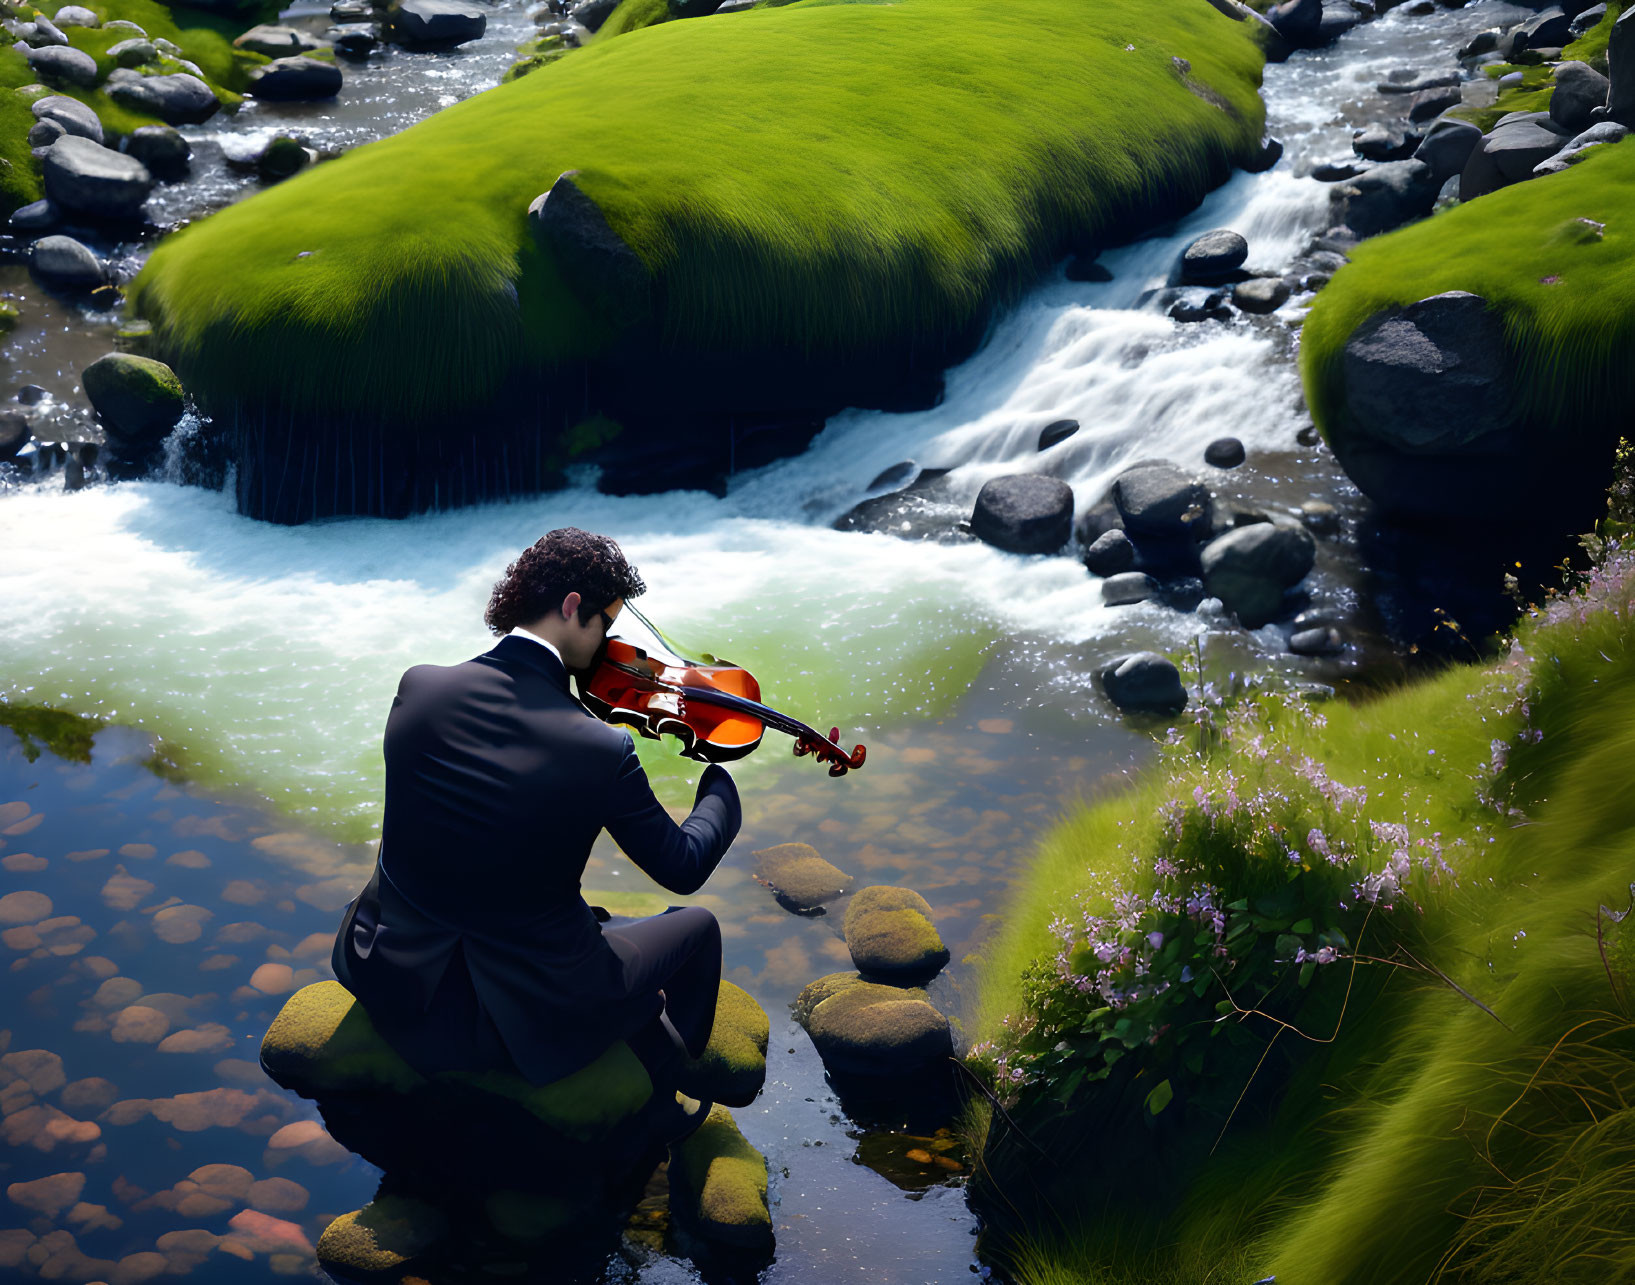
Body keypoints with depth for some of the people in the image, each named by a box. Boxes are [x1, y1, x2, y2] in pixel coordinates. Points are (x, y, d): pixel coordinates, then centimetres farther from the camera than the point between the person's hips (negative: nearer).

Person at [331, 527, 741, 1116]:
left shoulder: (417, 688, -11)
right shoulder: (602, 751, -22)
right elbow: (683, 866, -7)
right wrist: (721, 781, 11)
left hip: (390, 985, 4)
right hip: (526, 1022, -4)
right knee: (696, 927, 22)